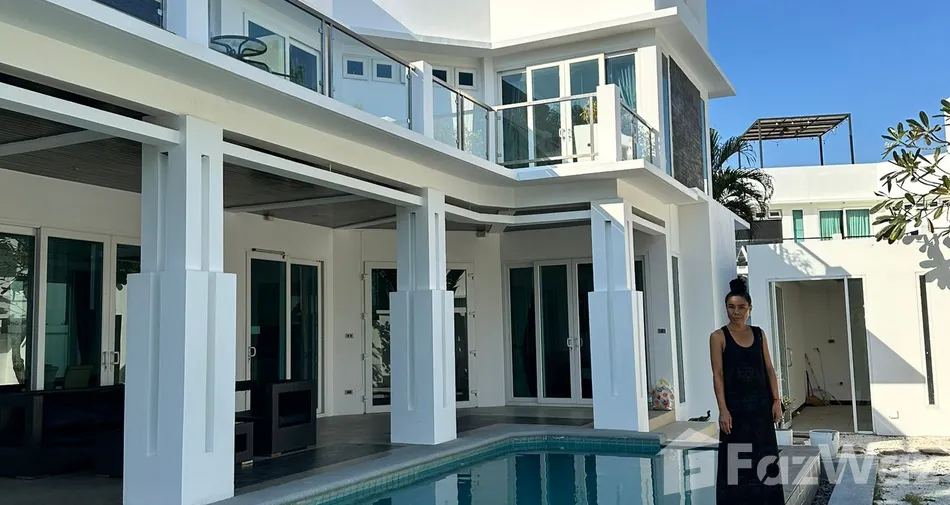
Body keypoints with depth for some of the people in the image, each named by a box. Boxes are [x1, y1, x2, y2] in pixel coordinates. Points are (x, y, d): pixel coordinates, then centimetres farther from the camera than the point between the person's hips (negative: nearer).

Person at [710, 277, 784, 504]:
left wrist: (776, 400, 1)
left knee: (765, 455, 9)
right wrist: (723, 409, -16)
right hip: (735, 404, -4)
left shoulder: (759, 334, 7)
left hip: (760, 403, 4)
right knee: (736, 458, -1)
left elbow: (769, 369, 9)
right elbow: (718, 375, -9)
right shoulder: (719, 337, -5)